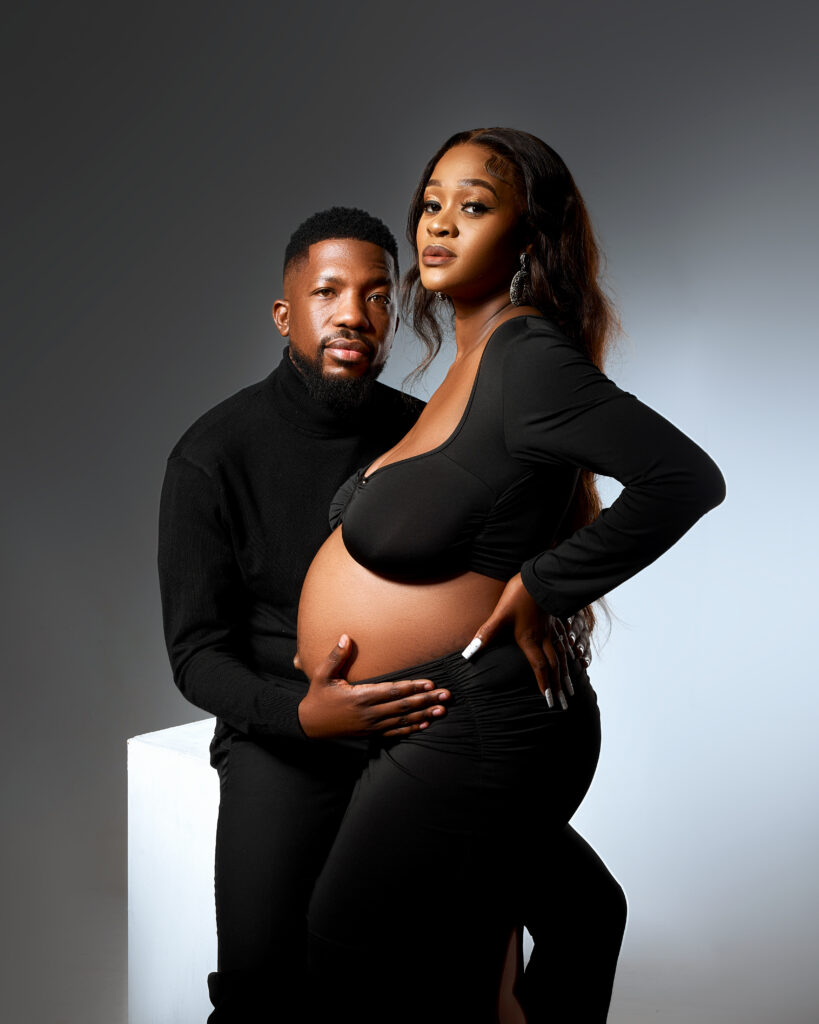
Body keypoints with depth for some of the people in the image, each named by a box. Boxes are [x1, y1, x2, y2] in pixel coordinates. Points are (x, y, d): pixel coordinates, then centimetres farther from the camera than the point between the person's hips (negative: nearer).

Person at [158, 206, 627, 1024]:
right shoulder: (213, 456, -9)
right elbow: (197, 654, -8)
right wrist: (302, 712, -27)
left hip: (427, 731, 4)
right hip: (284, 741, -3)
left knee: (589, 903, -8)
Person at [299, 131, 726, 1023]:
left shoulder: (527, 358, -18)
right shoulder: (475, 356, 11)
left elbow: (686, 479, -27)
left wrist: (541, 587, -20)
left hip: (469, 734, -10)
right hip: (440, 725, 10)